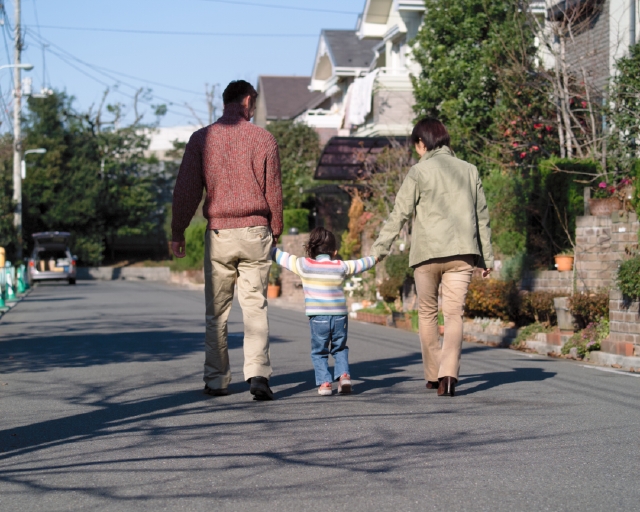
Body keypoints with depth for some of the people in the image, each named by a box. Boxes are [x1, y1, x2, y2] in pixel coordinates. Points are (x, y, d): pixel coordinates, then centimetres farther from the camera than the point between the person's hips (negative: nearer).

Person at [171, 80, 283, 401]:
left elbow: (186, 191, 0)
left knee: (216, 313, 9)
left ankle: (216, 380, 13)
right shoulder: (263, 139, 0)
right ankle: (258, 373, -14)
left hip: (219, 234, 0)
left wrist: (178, 232, 9)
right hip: (256, 232, 0)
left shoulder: (201, 139, 1)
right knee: (255, 307, 1)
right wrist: (275, 233, 15)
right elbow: (273, 192, 4)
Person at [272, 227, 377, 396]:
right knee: (340, 349, 20)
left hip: (317, 318, -2)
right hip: (339, 317, 2)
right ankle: (343, 375, 2)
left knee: (319, 352, 10)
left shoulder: (304, 265, -2)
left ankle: (324, 382, -2)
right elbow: (361, 264, 21)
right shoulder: (341, 267, 5)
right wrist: (375, 258, 41)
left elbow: (281, 256, 5)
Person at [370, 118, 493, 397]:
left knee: (427, 313, 12)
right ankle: (449, 374, -20)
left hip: (428, 252, -3)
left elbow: (399, 214, -4)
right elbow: (482, 216, 17)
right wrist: (487, 257, 22)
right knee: (454, 313, -2)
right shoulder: (469, 170, 13)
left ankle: (433, 375, 15)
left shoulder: (420, 171, -1)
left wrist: (378, 250, 0)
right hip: (462, 252, 3)